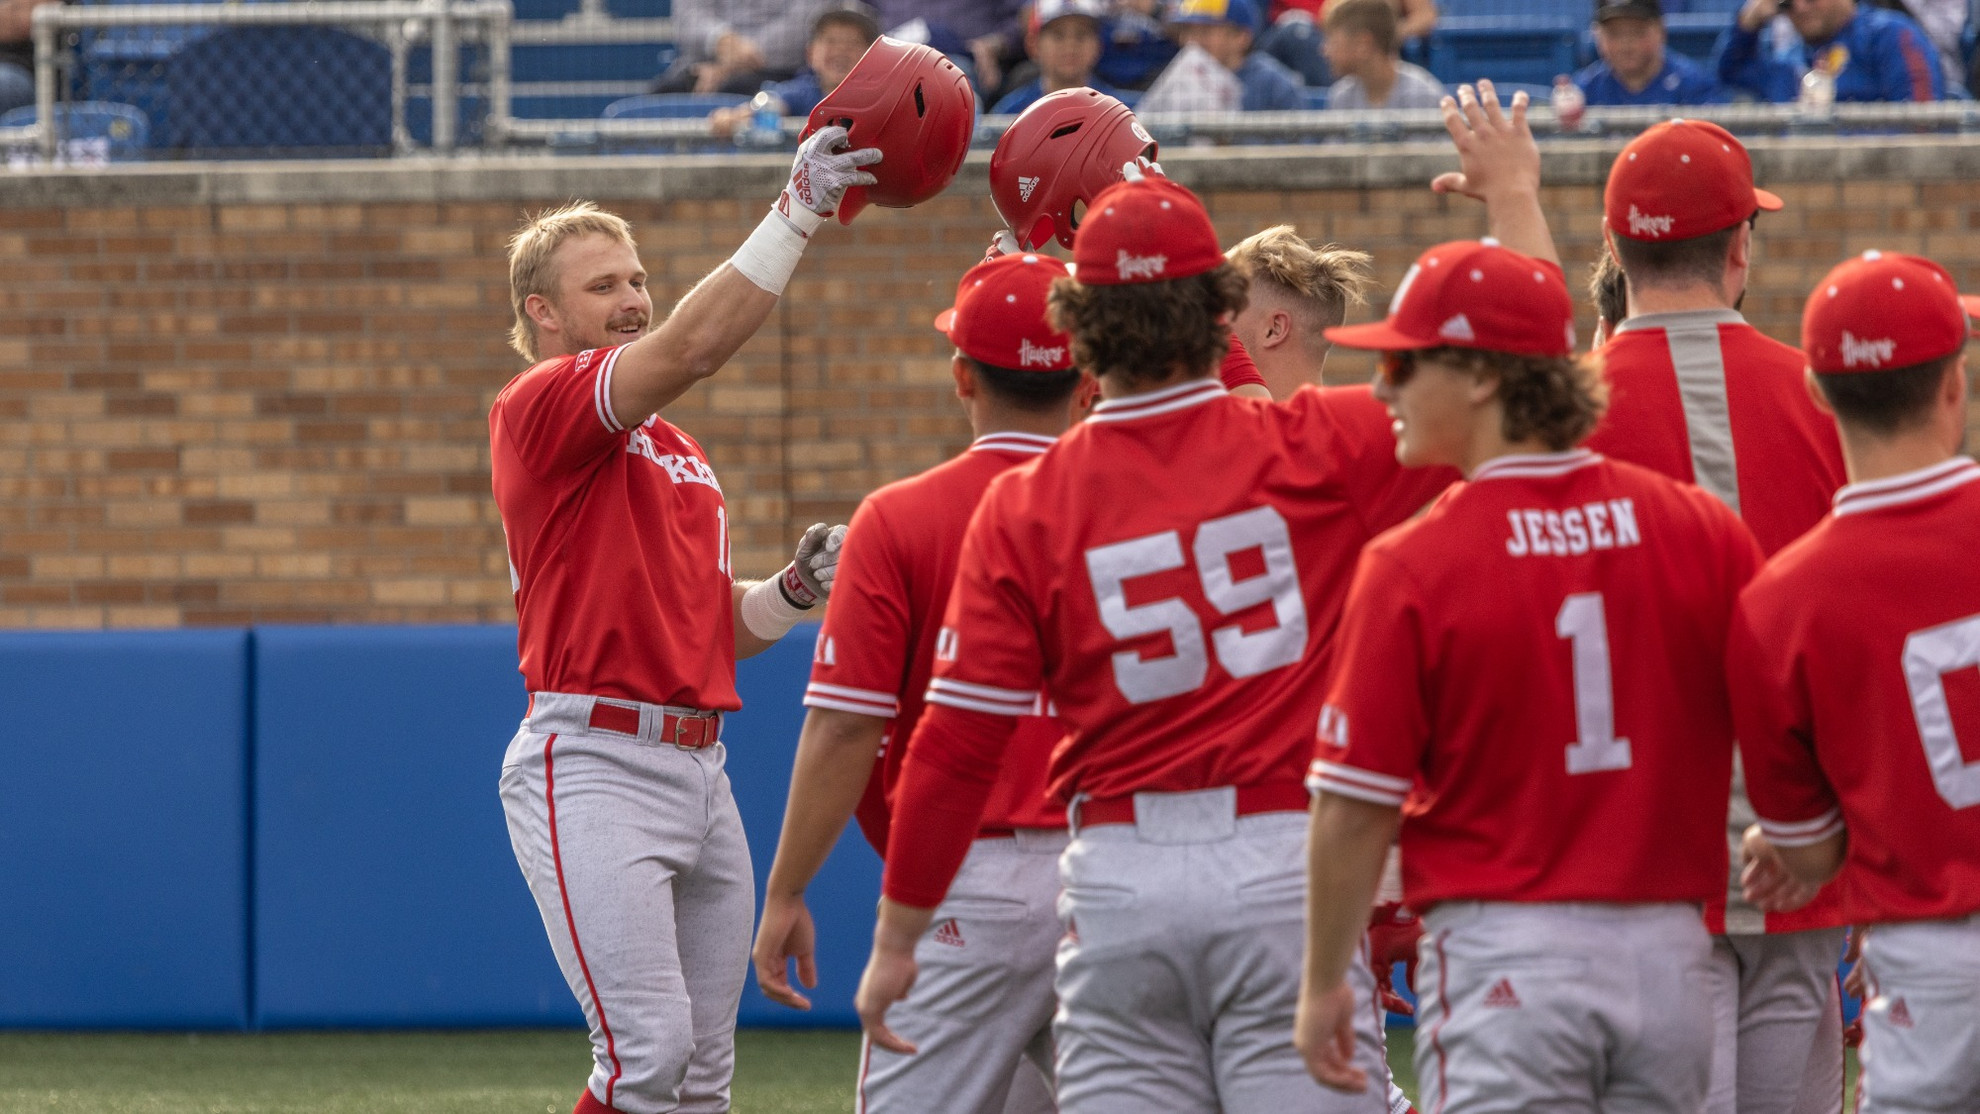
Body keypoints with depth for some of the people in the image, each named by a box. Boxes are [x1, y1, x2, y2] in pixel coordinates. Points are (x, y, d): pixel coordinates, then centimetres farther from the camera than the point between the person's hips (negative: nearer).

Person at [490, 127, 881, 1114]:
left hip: (699, 766, 9)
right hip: (592, 766, -9)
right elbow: (691, 346, -21)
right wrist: (799, 208, -25)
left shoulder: (678, 452, 22)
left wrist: (791, 592, 5)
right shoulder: (535, 408, -5)